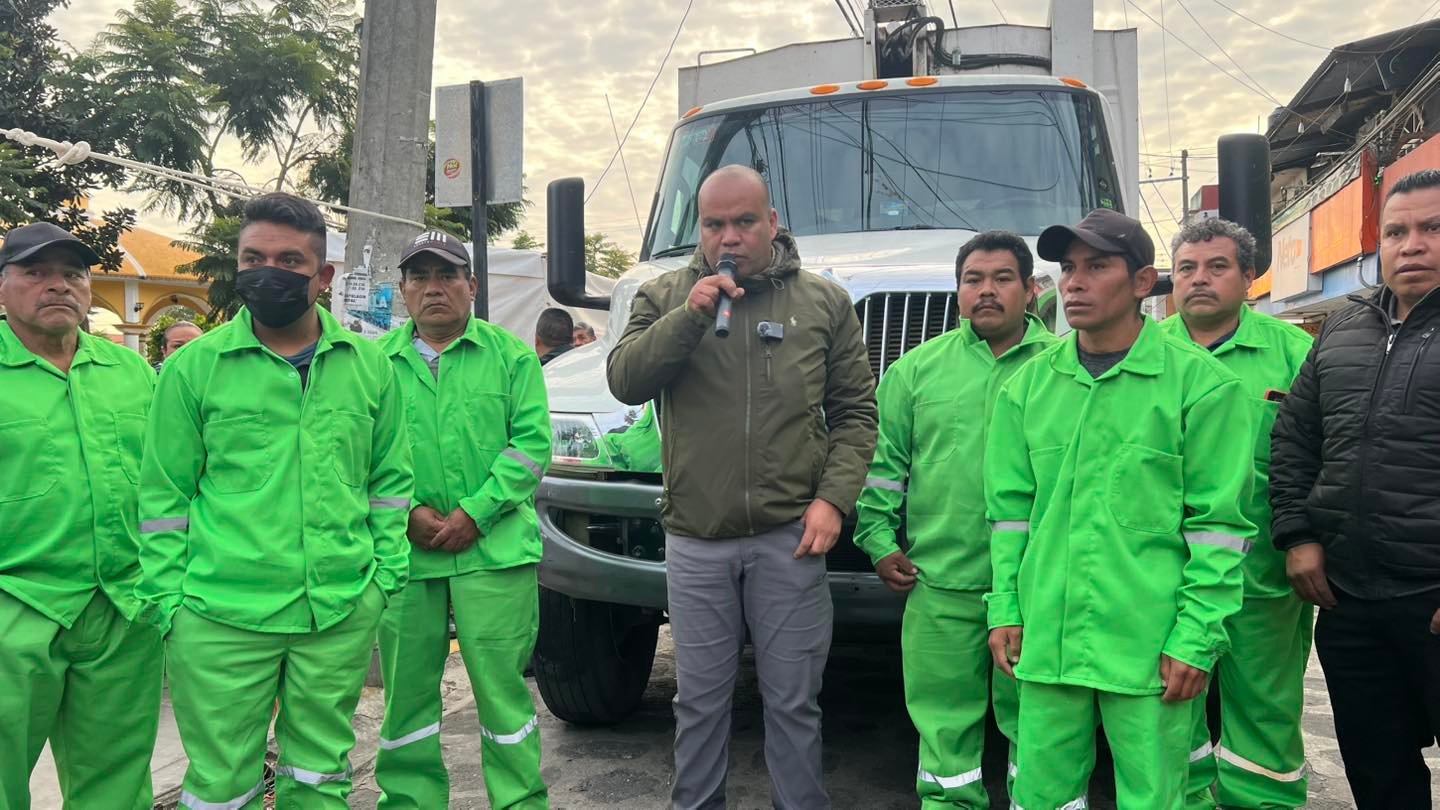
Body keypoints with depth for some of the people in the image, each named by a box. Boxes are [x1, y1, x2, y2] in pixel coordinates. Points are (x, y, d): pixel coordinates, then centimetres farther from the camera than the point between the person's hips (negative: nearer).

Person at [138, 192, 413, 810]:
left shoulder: (370, 366, 6)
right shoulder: (193, 368, -1)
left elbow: (390, 479, 11)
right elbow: (164, 496, 2)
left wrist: (386, 573, 5)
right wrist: (167, 602, -2)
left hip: (343, 616, 2)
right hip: (222, 619, -2)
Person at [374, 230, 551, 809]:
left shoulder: (512, 355, 4)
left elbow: (532, 442, -3)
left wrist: (475, 513, -10)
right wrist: (408, 512, -9)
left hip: (495, 549, -2)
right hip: (403, 552, 2)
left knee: (502, 685, 1)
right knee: (406, 689, 10)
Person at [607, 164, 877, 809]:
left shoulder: (824, 301, 6)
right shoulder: (663, 297, 6)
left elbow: (855, 411, 5)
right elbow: (624, 381, -7)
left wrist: (833, 497, -6)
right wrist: (689, 314, -18)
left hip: (789, 538, 0)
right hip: (694, 542, 1)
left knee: (793, 700, 9)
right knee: (699, 697, 13)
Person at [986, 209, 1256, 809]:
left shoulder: (1201, 382, -5)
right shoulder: (1029, 383, 8)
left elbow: (1219, 525, -6)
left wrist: (1196, 638, -9)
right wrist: (1005, 610, 6)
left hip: (1149, 647, -3)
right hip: (1045, 640, 4)